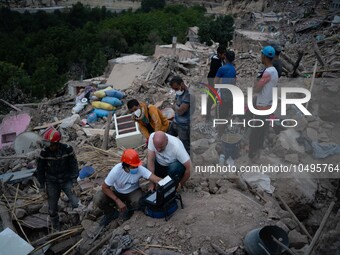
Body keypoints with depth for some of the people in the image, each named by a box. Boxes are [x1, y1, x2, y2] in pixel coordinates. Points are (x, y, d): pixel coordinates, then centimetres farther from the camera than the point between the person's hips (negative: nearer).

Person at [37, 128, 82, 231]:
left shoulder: (67, 149, -15)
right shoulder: (44, 153, -14)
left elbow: (74, 166, -5)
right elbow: (40, 171, -3)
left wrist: (74, 182, -10)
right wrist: (42, 188, -1)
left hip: (66, 180, -1)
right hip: (52, 183, 1)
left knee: (76, 204, -16)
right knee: (52, 209, 9)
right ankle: (56, 229, 31)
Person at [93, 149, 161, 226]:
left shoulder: (140, 169, -29)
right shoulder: (116, 170, -31)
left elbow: (156, 179, -34)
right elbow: (105, 187, -22)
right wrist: (118, 201, -28)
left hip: (133, 192, 1)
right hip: (116, 191, 0)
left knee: (140, 202, -32)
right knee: (97, 199, -24)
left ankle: (127, 208, 4)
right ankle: (111, 213, 7)